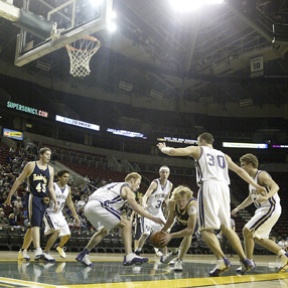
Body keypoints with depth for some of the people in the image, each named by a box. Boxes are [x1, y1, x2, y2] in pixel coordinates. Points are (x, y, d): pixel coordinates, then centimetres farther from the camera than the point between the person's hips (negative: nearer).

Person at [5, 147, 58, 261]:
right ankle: (38, 250, -28)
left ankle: (23, 250, 23)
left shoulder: (50, 169, 12)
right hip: (33, 197, -5)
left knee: (32, 226, 11)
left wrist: (55, 201, 2)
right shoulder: (31, 165, -1)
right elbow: (19, 180, 1)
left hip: (43, 200, 6)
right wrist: (10, 195, -2)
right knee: (35, 224, -19)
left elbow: (50, 188, 13)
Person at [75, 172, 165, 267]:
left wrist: (121, 216, 24)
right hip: (98, 205, -9)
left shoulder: (116, 185, 32)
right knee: (126, 224, -5)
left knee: (104, 231, 29)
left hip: (88, 206, 9)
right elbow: (136, 208, -4)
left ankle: (83, 254, 29)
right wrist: (153, 218, -3)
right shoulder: (127, 189, 7)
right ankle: (129, 256, -17)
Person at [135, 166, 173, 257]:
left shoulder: (170, 185, -3)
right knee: (146, 233, -16)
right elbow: (145, 196, -33)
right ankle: (137, 252, 0)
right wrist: (144, 204, -53)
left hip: (158, 211, 6)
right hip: (148, 211, -6)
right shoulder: (155, 183, -22)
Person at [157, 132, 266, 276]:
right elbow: (239, 170, 25)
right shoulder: (223, 155, 29)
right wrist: (256, 186, 26)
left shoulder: (197, 150, 16)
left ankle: (222, 260, -23)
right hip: (224, 188, 5)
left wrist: (163, 148, 30)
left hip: (209, 186, -5)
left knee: (206, 228, -5)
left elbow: (173, 151, 9)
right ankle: (245, 260, 8)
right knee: (226, 227, 15)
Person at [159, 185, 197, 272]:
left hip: (195, 219, -4)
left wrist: (171, 235, -47)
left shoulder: (192, 205, -46)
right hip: (180, 221, 5)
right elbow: (170, 220, -12)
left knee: (188, 234, -36)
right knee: (169, 243, 6)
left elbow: (190, 229, -46)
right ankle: (174, 253, 46)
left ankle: (179, 261, -16)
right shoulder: (172, 203, -32)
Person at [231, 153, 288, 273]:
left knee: (247, 231, -13)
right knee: (258, 237, 13)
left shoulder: (261, 175, -13)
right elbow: (251, 198, 27)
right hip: (263, 209, 10)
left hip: (271, 208, -10)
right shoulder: (252, 178, 15)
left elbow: (275, 186, -29)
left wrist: (266, 196, -47)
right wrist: (238, 208, 26)